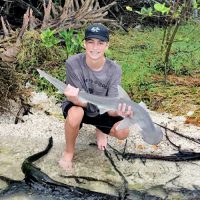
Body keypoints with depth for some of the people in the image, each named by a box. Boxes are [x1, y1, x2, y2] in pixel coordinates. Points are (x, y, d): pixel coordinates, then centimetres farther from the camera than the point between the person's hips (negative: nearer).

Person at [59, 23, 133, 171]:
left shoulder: (114, 69, -22)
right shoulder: (73, 63, -27)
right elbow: (82, 101, -28)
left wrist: (119, 111, -48)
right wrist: (74, 97, -53)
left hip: (101, 111, 2)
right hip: (78, 107, -2)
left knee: (123, 132, -22)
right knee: (75, 114, -38)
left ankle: (101, 130, 17)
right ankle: (69, 151, -6)